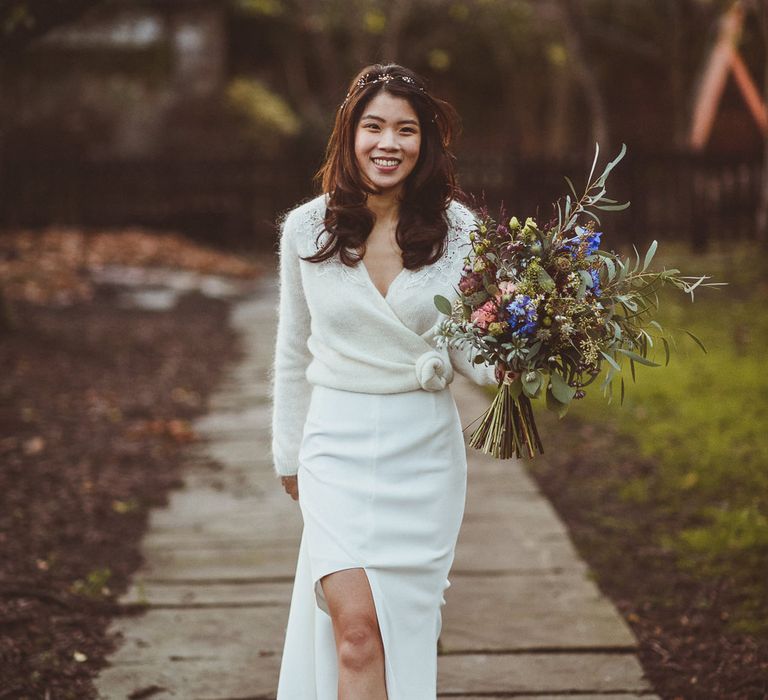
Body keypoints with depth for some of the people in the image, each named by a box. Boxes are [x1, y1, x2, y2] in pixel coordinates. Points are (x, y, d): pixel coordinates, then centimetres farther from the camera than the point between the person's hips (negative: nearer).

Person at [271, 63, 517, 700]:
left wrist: (500, 366, -21)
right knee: (355, 627, -13)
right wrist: (289, 453, 18)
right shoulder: (307, 229, -1)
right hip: (338, 443, -1)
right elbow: (294, 352, 11)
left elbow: (467, 349, 2)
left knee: (404, 629, 5)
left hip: (424, 448, 1)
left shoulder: (458, 230, -2)